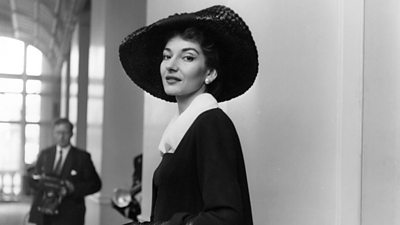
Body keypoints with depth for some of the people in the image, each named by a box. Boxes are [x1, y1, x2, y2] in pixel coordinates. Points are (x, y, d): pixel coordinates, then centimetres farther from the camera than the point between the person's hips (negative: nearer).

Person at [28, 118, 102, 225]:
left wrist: (73, 188, -16)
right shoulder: (44, 154, 13)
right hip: (43, 214, 4)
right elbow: (32, 180, 14)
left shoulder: (82, 157, 1)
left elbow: (95, 184, -1)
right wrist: (40, 181, -10)